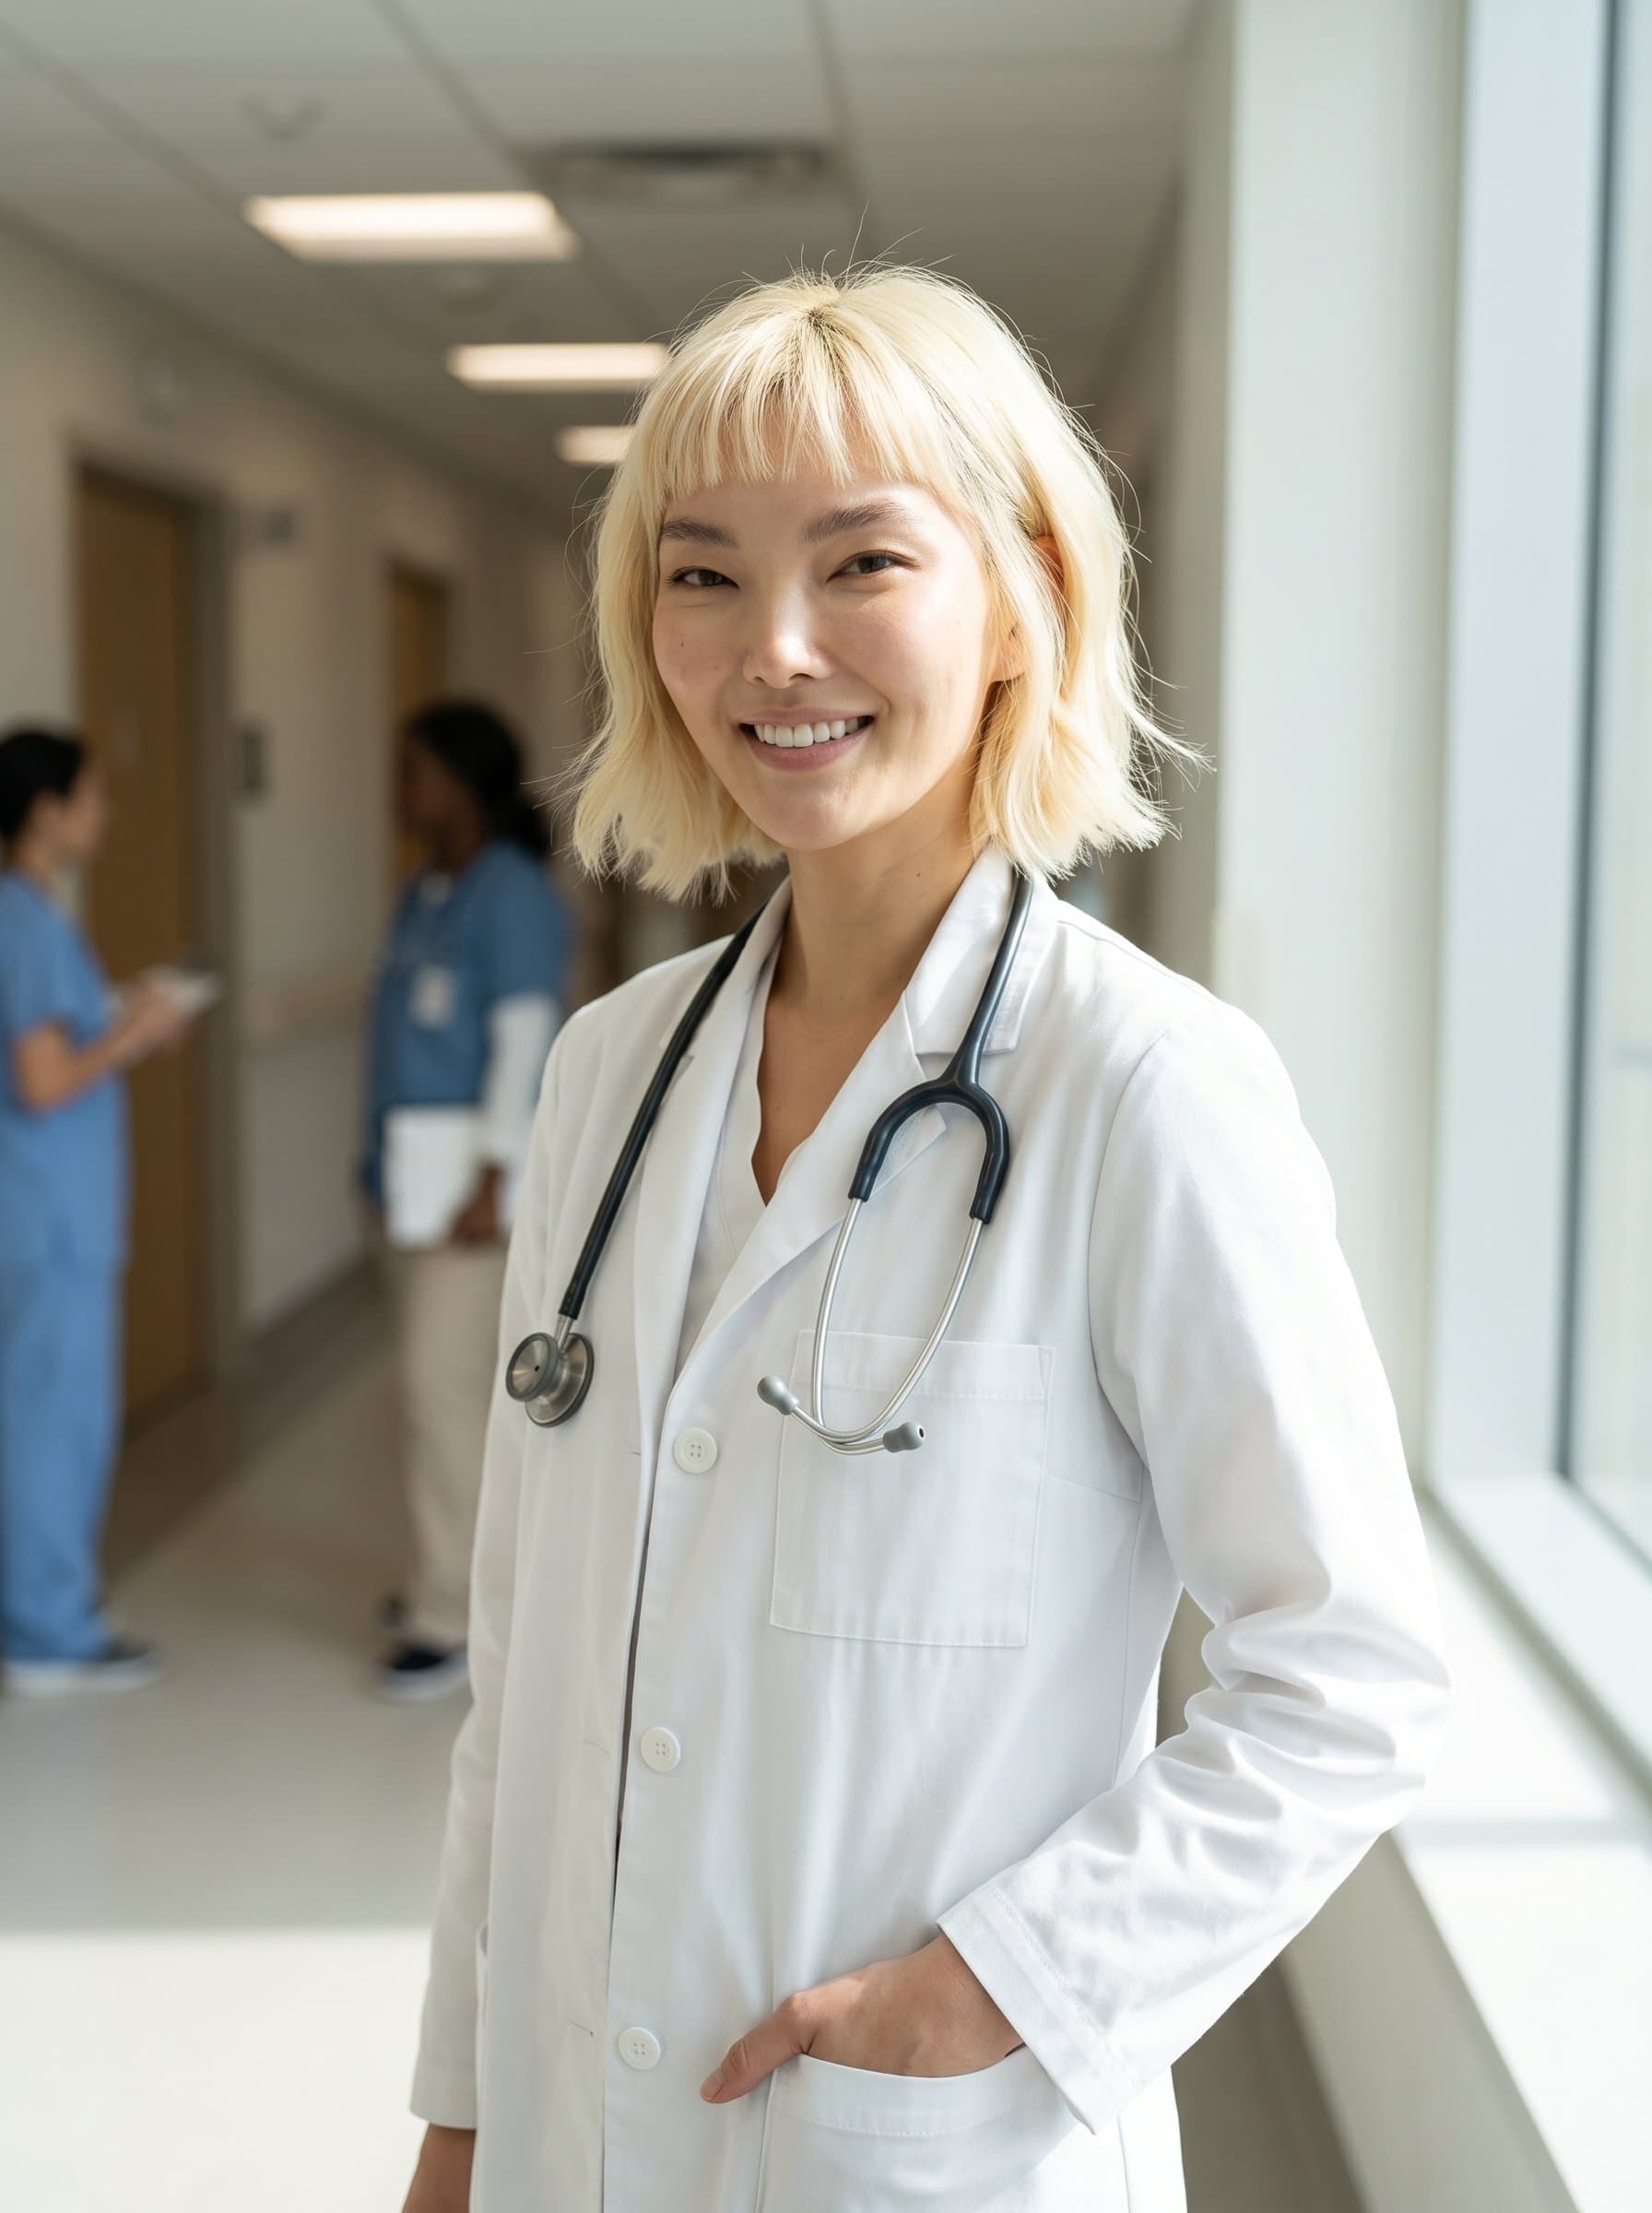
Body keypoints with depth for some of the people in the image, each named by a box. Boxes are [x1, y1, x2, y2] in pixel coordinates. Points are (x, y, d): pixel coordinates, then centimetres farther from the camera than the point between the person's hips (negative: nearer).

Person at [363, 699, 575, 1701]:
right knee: (440, 1373, 14)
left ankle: (452, 1618, -5)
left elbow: (523, 1038, -18)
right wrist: (383, 1150, 15)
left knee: (444, 1379, -11)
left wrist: (491, 1182, -21)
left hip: (475, 1166, -9)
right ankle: (463, 1572, 26)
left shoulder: (511, 894, -13)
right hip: (414, 1167, 9)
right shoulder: (425, 895, 14)